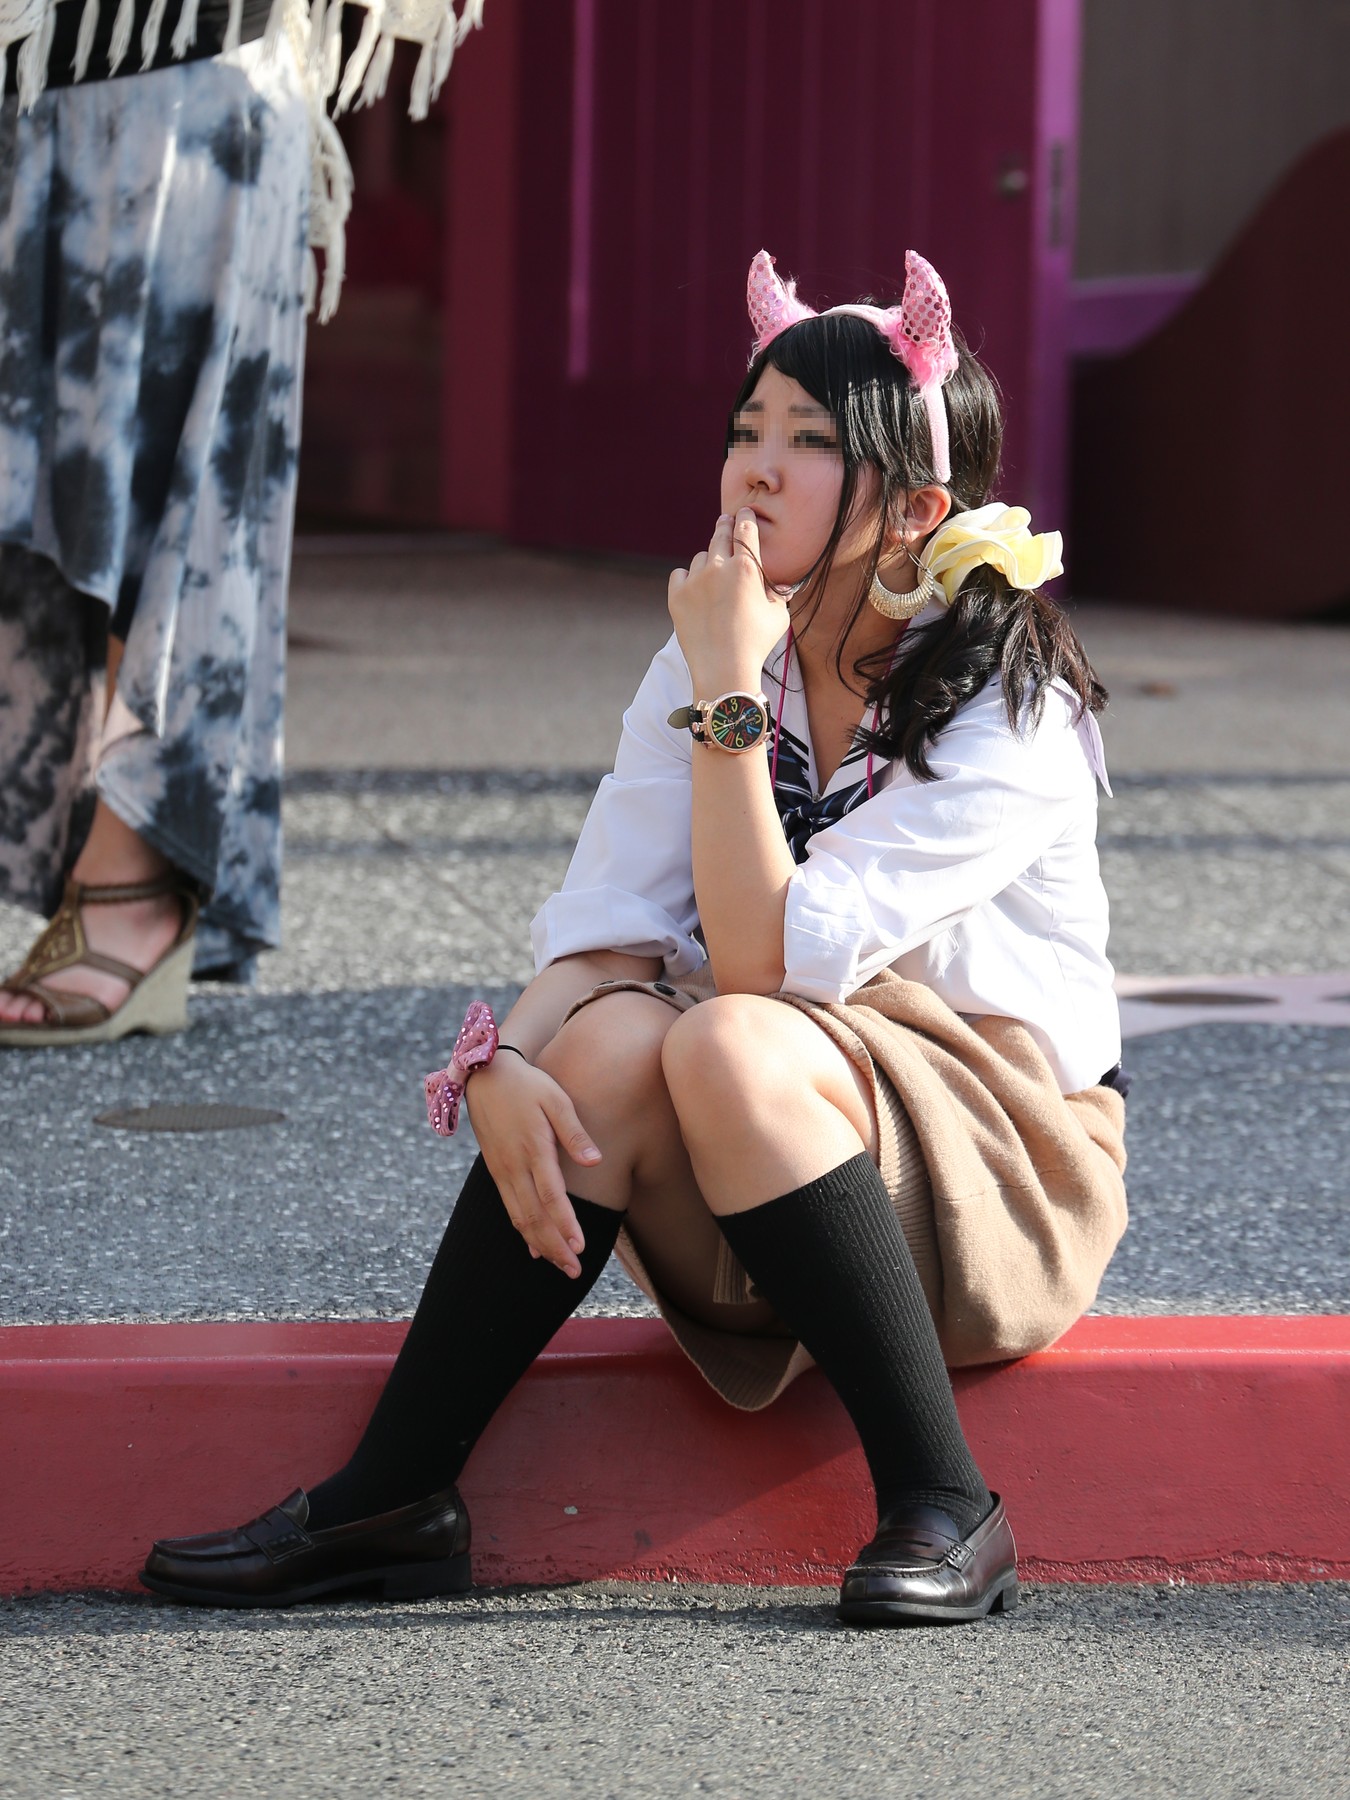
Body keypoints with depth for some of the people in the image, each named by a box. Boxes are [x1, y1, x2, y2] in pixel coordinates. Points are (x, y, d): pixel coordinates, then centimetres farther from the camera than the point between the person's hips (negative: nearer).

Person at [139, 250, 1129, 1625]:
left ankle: (940, 1508, -25)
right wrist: (498, 1062, -25)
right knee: (612, 1039, -26)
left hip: (997, 1170, -5)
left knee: (728, 1045, -32)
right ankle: (388, 1499, -21)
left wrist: (727, 691, -26)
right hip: (747, 1210, 5)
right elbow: (599, 932, -5)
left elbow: (762, 959, -25)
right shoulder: (712, 665, 2)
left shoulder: (1011, 713, -16)